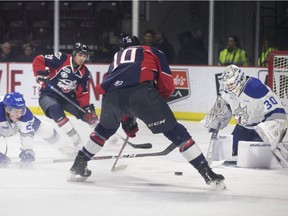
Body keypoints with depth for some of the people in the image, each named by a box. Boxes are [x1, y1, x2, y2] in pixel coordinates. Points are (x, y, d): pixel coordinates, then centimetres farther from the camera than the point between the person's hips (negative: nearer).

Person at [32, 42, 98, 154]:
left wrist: (87, 106, -12)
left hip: (68, 97, 6)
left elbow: (82, 92, 2)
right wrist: (41, 73, -33)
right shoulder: (61, 59, -18)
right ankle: (77, 141, -35)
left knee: (89, 115, 3)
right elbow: (38, 60, -19)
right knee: (56, 112, -36)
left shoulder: (84, 72, 1)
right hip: (49, 94, -6)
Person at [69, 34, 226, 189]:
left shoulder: (117, 57, 42)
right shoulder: (153, 52, 32)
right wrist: (155, 103, 38)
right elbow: (167, 86, 21)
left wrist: (126, 121, 52)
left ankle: (78, 165, 39)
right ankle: (207, 172, 0)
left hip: (111, 94, 3)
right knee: (173, 130, 6)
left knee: (106, 128, 35)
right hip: (140, 90, -3)